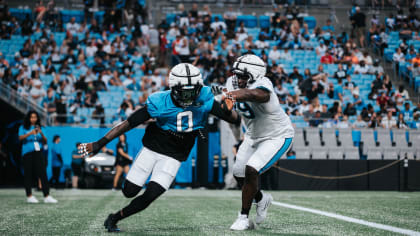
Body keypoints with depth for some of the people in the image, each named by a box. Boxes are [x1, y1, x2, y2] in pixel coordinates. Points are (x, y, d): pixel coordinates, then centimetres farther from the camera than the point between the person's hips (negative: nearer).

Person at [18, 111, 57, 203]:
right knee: (28, 174, -1)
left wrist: (41, 134, -9)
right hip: (27, 153, -2)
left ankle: (47, 196, -12)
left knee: (42, 173, -8)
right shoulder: (23, 128, 9)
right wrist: (30, 133, -24)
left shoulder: (39, 128, 16)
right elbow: (20, 138, -8)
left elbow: (45, 142, 10)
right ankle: (29, 196, 7)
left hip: (38, 153, 2)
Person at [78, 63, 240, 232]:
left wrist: (228, 111, -36)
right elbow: (128, 123, -14)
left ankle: (114, 218, 9)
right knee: (129, 192, 4)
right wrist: (99, 143, -16)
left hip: (173, 157, 1)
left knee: (150, 196, -12)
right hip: (152, 148, -1)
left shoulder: (204, 99, -16)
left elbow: (236, 120, -11)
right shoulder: (160, 102, -21)